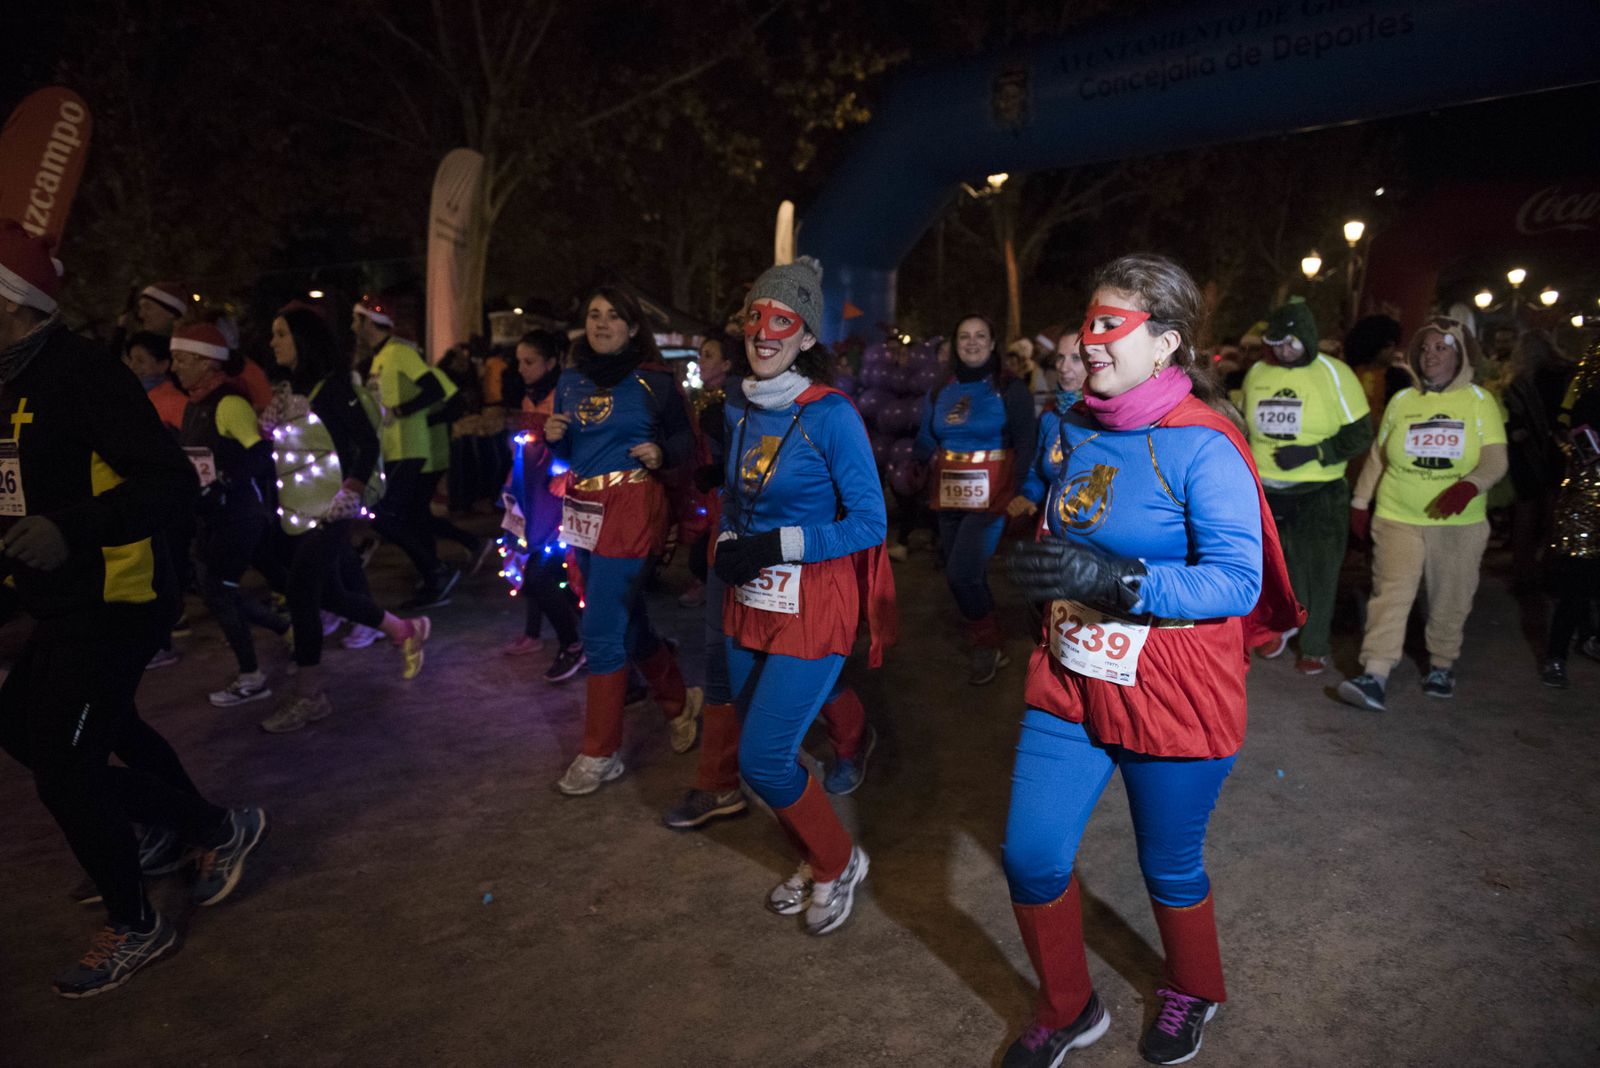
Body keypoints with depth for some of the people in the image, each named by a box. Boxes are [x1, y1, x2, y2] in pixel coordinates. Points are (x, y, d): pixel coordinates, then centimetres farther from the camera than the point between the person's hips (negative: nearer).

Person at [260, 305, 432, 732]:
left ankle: (307, 696, 7)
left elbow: (368, 441, -13)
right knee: (329, 593, 11)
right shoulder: (287, 390, 12)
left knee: (302, 596, -5)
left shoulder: (331, 386, -10)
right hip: (295, 511, 8)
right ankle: (406, 631, 28)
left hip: (326, 511, -8)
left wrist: (351, 491, -20)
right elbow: (278, 448, 17)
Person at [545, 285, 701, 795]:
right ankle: (678, 700, 38)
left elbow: (684, 441, 3)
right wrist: (553, 438, -3)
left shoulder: (653, 380, -3)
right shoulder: (570, 382, 11)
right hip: (582, 511, 7)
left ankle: (600, 753, 5)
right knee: (627, 621, 15)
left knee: (601, 631, -8)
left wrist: (660, 454, -18)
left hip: (630, 510, -6)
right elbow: (567, 455, 18)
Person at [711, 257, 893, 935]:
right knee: (760, 749, 14)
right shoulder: (740, 410, 6)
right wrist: (727, 544, 0)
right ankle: (813, 862, 39)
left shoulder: (831, 415, -14)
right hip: (749, 605, 7)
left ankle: (840, 863, 21)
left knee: (763, 760, -6)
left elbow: (870, 523, -14)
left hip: (812, 610, -7)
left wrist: (776, 545, -19)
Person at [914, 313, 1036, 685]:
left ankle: (986, 645, 7)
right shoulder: (941, 392, 11)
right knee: (969, 576, 11)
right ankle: (987, 644, 31)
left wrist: (1018, 493, -16)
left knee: (961, 574, -15)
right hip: (949, 498, 5)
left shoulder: (1010, 389, -2)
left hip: (990, 496, -5)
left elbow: (1025, 445, -6)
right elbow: (924, 444, 12)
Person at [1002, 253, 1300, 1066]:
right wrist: (1042, 567, 2)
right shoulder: (1078, 428, 4)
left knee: (1170, 870, 15)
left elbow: (1239, 582, -22)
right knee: (1030, 858, 5)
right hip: (1069, 682, 6)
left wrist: (1118, 579, -32)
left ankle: (1192, 994, 48)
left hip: (1172, 696, -5)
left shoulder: (1201, 447, -17)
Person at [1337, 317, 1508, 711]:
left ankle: (1442, 665, 31)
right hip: (1398, 517, 0)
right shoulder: (1401, 400, 7)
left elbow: (1496, 459, -7)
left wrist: (1469, 485, -27)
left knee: (1450, 601, 10)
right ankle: (1375, 677, -16)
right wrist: (1360, 502, 11)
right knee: (1389, 593, -11)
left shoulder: (1480, 401, 2)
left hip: (1459, 523, 0)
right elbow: (1377, 456, 13)